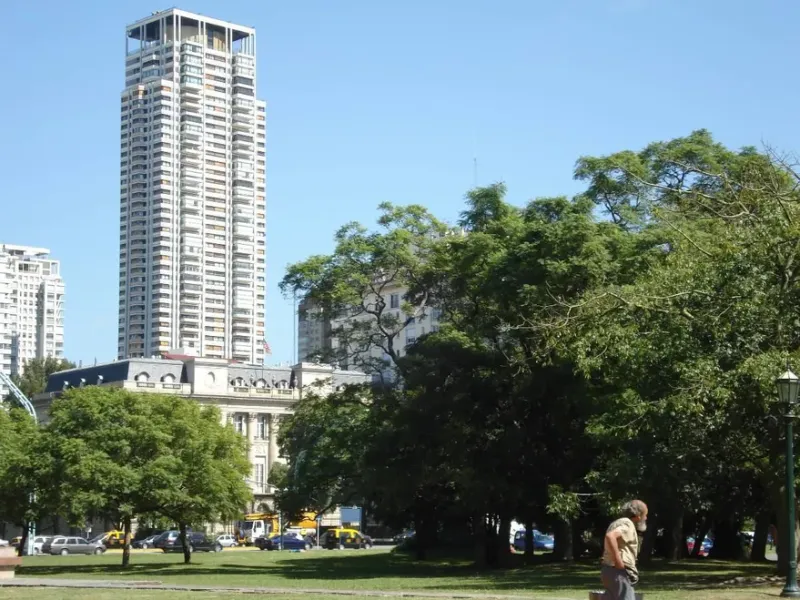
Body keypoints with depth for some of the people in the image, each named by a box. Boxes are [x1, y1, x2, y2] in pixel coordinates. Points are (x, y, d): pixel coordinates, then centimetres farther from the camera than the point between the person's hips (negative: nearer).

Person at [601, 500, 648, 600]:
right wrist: (618, 560, -26)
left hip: (611, 570, 10)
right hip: (619, 572, -10)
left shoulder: (620, 523, 20)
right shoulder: (628, 524, -12)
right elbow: (610, 536, -30)